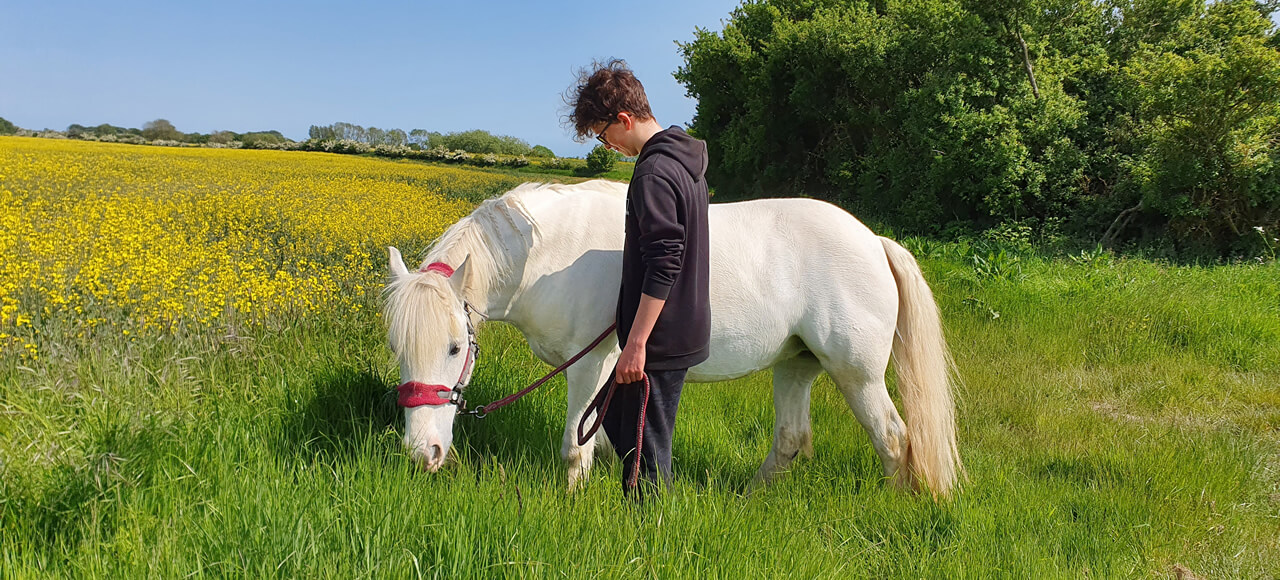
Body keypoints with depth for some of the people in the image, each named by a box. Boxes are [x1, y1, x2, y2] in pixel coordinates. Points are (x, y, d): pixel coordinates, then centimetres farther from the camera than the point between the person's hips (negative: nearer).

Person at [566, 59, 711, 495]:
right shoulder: (684, 160, 11)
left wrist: (636, 343, -22)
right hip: (685, 328, 10)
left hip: (660, 340, -10)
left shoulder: (654, 173, -20)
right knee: (616, 419, 22)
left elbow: (663, 265, -25)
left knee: (644, 446, 1)